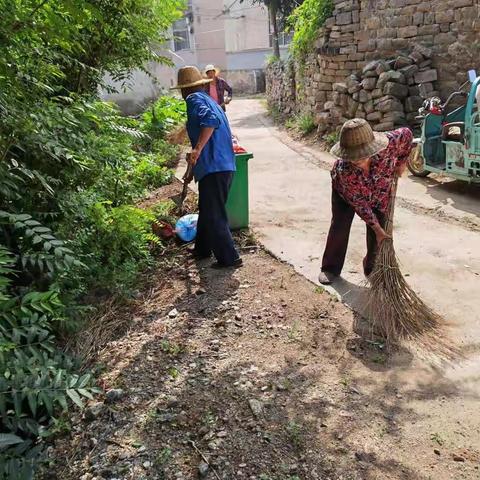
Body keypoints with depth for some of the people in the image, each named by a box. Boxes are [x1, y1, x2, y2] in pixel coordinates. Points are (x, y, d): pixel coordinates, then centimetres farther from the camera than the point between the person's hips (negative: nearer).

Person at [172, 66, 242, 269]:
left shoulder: (195, 99, -4)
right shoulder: (209, 100, 25)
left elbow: (210, 120, -26)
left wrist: (197, 149, -29)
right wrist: (192, 169, 40)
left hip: (213, 167, -10)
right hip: (224, 165, 10)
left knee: (213, 215, -2)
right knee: (207, 210, 22)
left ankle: (229, 258, 5)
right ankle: (202, 249, 36)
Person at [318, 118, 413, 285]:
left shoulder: (389, 143, -41)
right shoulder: (344, 170, -43)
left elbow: (407, 134, -15)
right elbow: (359, 204, -31)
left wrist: (401, 162, -7)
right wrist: (377, 228, -26)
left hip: (380, 191, 2)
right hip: (346, 193, -2)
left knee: (378, 229, -1)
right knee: (339, 227, -2)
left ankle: (373, 268, 19)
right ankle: (331, 268, 16)